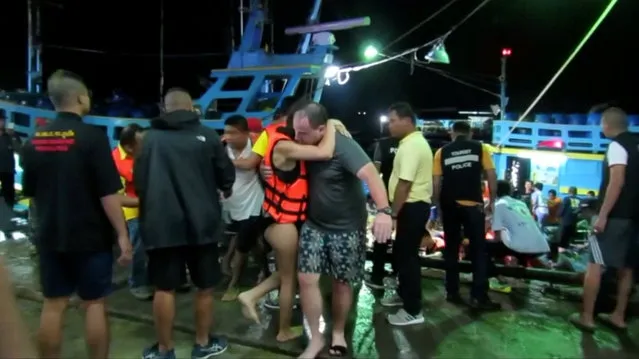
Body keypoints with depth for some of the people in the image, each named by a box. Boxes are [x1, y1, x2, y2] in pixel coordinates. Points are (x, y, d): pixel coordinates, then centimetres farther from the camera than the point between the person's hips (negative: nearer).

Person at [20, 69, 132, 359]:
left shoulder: (35, 140, 4)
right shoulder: (92, 137, -15)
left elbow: (29, 192, 14)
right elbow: (108, 194, -20)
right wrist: (123, 234, -14)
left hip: (50, 236, 5)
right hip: (91, 236, -5)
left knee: (53, 305, 14)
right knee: (94, 304, 7)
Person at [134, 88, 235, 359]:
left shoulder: (151, 137, 2)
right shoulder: (207, 135, -2)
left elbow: (139, 181, 6)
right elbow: (227, 175, 1)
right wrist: (224, 191, 23)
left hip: (162, 223, 1)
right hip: (201, 222, -1)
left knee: (164, 288, 12)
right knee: (205, 286, 14)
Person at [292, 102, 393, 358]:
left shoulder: (343, 146, -24)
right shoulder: (305, 145, -3)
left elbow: (370, 175, -38)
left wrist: (383, 211, -54)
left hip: (346, 228, -5)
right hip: (314, 224, 5)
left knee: (341, 283, 10)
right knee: (306, 279, 0)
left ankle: (338, 333, 34)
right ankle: (315, 338, 19)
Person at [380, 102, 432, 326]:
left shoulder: (411, 146, -19)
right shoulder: (415, 142, 17)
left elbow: (404, 184, -25)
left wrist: (393, 214, -20)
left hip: (412, 207, -11)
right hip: (415, 205, 11)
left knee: (407, 256, -3)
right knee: (401, 253, 21)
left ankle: (413, 311, 8)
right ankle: (404, 294, 37)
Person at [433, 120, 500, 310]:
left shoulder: (442, 152, 7)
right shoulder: (480, 148, 5)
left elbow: (436, 182, 2)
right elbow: (491, 175, 1)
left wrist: (438, 205, 10)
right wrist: (492, 199, 11)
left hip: (449, 205, 2)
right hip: (473, 204, -2)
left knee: (451, 248, 11)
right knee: (478, 249, 4)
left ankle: (452, 292, 16)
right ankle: (479, 296, 3)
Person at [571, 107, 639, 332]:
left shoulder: (617, 145, -11)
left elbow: (617, 181, -21)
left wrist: (602, 215, -23)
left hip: (615, 214, -9)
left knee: (595, 264, -5)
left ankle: (586, 317, -2)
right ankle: (618, 316, 22)